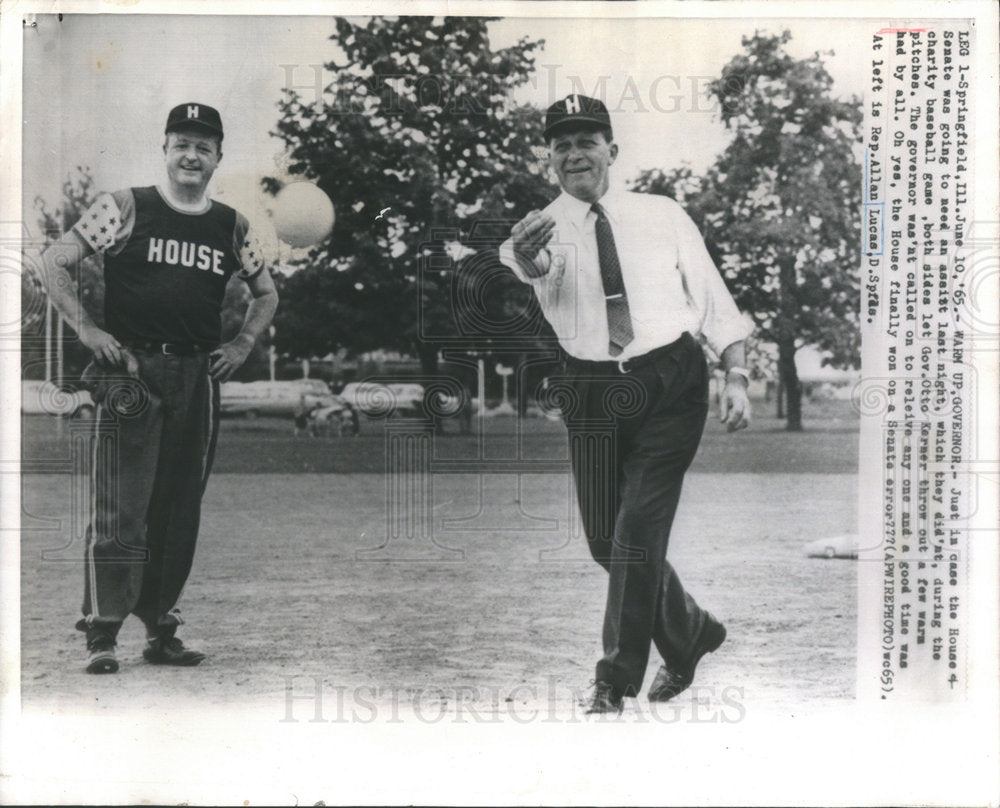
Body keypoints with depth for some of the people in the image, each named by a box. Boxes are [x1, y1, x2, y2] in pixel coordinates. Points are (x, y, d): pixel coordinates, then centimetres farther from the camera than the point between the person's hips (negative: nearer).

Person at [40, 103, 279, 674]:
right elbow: (55, 262, 1)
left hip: (199, 375, 4)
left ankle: (161, 631, 17)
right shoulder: (125, 208, 1)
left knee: (181, 509, 8)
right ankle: (102, 635, -5)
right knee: (120, 507, -8)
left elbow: (267, 293, 24)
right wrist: (86, 328, -8)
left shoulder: (232, 226, 12)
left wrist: (243, 343, 9)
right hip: (131, 368, -4)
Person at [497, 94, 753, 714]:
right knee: (605, 538, 9)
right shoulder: (538, 231, 3)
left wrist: (738, 376, -4)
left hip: (671, 384, -2)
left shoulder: (662, 216, 6)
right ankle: (693, 634, 34)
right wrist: (524, 260, -47)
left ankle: (616, 684, 0)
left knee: (638, 527, -11)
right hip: (593, 390, 2)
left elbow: (713, 297, 8)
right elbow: (528, 271, -22)